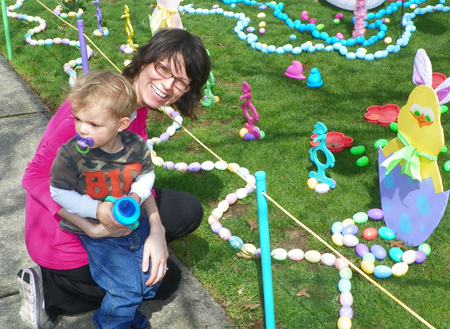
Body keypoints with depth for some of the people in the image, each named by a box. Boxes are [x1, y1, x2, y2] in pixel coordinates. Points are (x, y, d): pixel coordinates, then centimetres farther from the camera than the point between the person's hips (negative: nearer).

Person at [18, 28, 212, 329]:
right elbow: (36, 176, -29)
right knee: (166, 280, 8)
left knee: (189, 211, 11)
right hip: (66, 237, -8)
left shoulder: (138, 107, -4)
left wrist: (157, 230, -21)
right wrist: (90, 225, -39)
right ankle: (49, 292, 4)